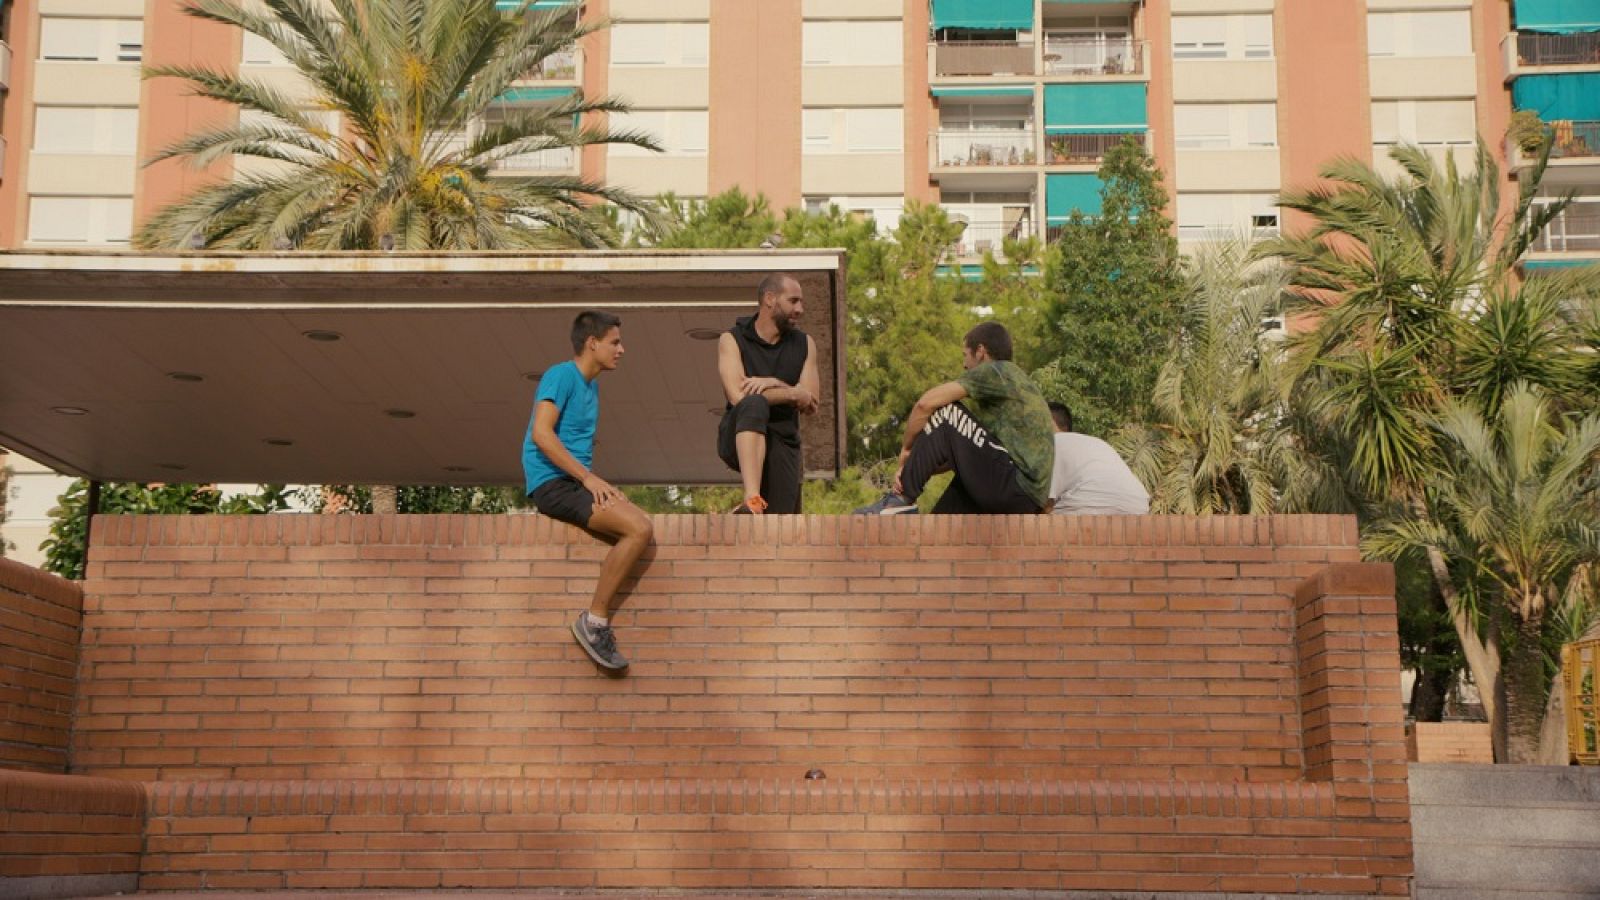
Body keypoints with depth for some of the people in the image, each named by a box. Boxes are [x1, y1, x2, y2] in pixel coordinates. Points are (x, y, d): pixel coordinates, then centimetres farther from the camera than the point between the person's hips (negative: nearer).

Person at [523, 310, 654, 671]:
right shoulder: (561, 375, -7)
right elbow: (541, 433, -19)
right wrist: (588, 478, -19)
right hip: (552, 483, -10)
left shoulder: (591, 385, 21)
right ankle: (594, 621, -15)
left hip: (576, 482, 10)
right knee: (639, 529, -22)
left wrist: (597, 484, 5)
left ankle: (599, 625, 1)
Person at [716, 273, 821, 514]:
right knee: (754, 404, -37)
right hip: (739, 439, -4)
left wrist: (773, 384, -15)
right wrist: (793, 394, -10)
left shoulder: (804, 344, 11)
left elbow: (810, 402, 1)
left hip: (782, 442, 4)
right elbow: (738, 396, -16)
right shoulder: (732, 340, 0)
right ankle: (753, 501, -51)